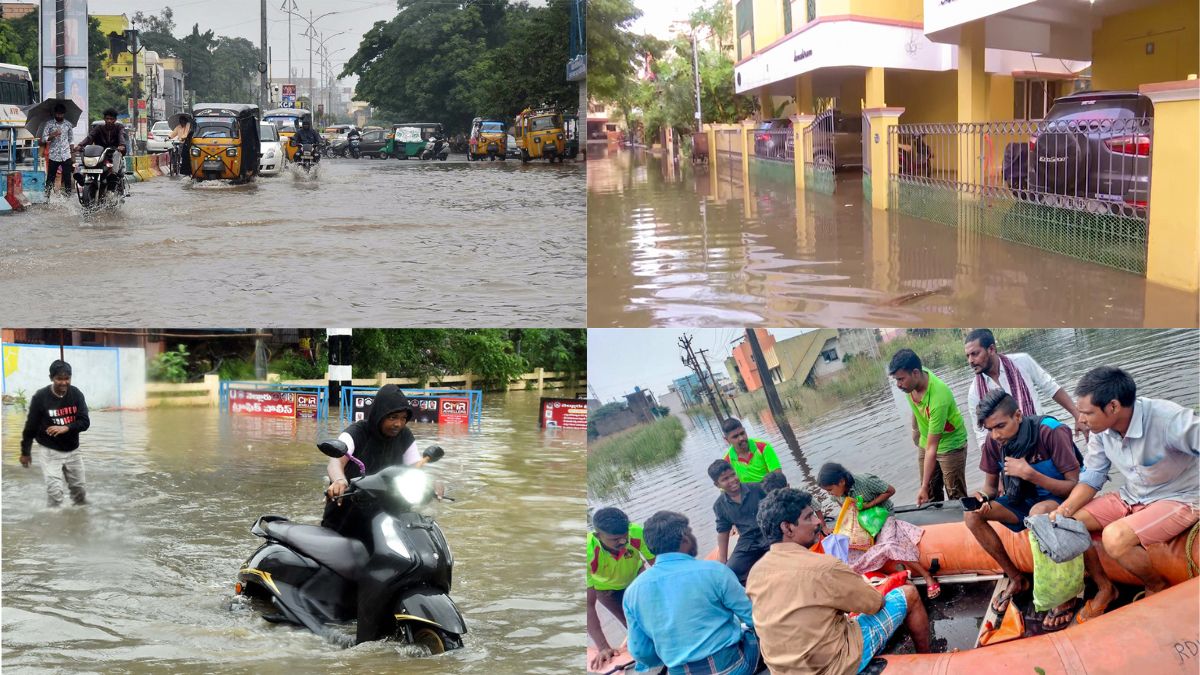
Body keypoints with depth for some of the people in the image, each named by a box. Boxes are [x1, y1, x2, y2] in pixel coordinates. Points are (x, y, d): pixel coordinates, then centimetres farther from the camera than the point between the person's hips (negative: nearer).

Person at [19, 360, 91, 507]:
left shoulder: (76, 395, -8)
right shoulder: (40, 397, -16)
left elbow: (85, 422, -12)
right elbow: (31, 425, -7)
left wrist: (66, 428, -31)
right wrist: (25, 452, -1)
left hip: (72, 450, 4)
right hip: (49, 451, -4)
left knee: (79, 488, 14)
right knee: (54, 490, -13)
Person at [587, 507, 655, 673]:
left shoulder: (638, 534, -40)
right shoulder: (588, 553, -43)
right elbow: (589, 605, -41)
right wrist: (603, 647, -47)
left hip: (635, 576, 2)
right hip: (605, 587, -2)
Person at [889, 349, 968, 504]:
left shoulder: (938, 400, -38)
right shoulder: (912, 380, -18)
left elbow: (932, 447, -35)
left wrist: (924, 487, -33)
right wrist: (915, 428, 17)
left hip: (950, 445, -7)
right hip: (925, 443, 7)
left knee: (956, 498, -1)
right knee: (931, 498, 9)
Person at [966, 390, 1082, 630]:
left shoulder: (1051, 432, -25)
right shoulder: (994, 442, -10)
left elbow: (1075, 486, -23)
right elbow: (991, 486, 3)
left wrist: (1030, 474, -34)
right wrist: (982, 497, -22)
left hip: (1059, 499, -6)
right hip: (1023, 502, 6)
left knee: (1039, 513, -40)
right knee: (971, 514, -13)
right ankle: (1016, 579, 2)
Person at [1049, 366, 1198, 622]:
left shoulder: (1168, 419, -30)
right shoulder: (1102, 428, -9)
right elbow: (1092, 477, 2)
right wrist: (1064, 510, -15)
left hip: (1178, 499, -7)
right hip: (1131, 498, 7)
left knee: (1115, 537, -30)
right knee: (1069, 522, -6)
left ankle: (1158, 589, -3)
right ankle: (1104, 588, 11)